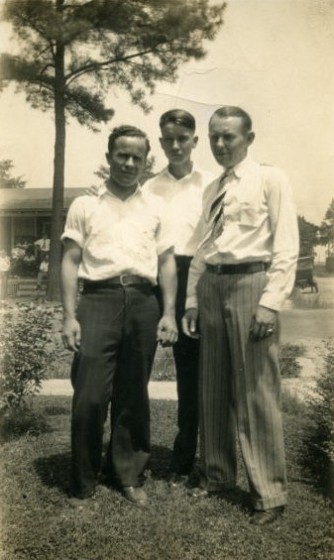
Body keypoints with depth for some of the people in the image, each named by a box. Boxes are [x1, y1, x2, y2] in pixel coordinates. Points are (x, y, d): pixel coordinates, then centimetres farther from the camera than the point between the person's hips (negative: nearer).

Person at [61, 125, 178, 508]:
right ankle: (83, 484, 15)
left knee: (134, 396, 9)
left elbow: (167, 261, 12)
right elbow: (70, 262, 5)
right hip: (99, 299, -2)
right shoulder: (84, 205, 9)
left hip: (143, 302, 2)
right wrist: (69, 316, -5)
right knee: (90, 395, -4)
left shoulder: (155, 207, 15)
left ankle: (128, 475, 25)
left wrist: (169, 313, 3)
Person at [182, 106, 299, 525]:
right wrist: (192, 299, 10)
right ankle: (217, 475, 27)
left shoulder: (270, 179, 0)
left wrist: (270, 302, -15)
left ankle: (268, 492, 11)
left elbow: (286, 247, -7)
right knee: (213, 389, 11)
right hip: (211, 286, 6)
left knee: (255, 391, -3)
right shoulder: (211, 190, 18)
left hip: (250, 283, -6)